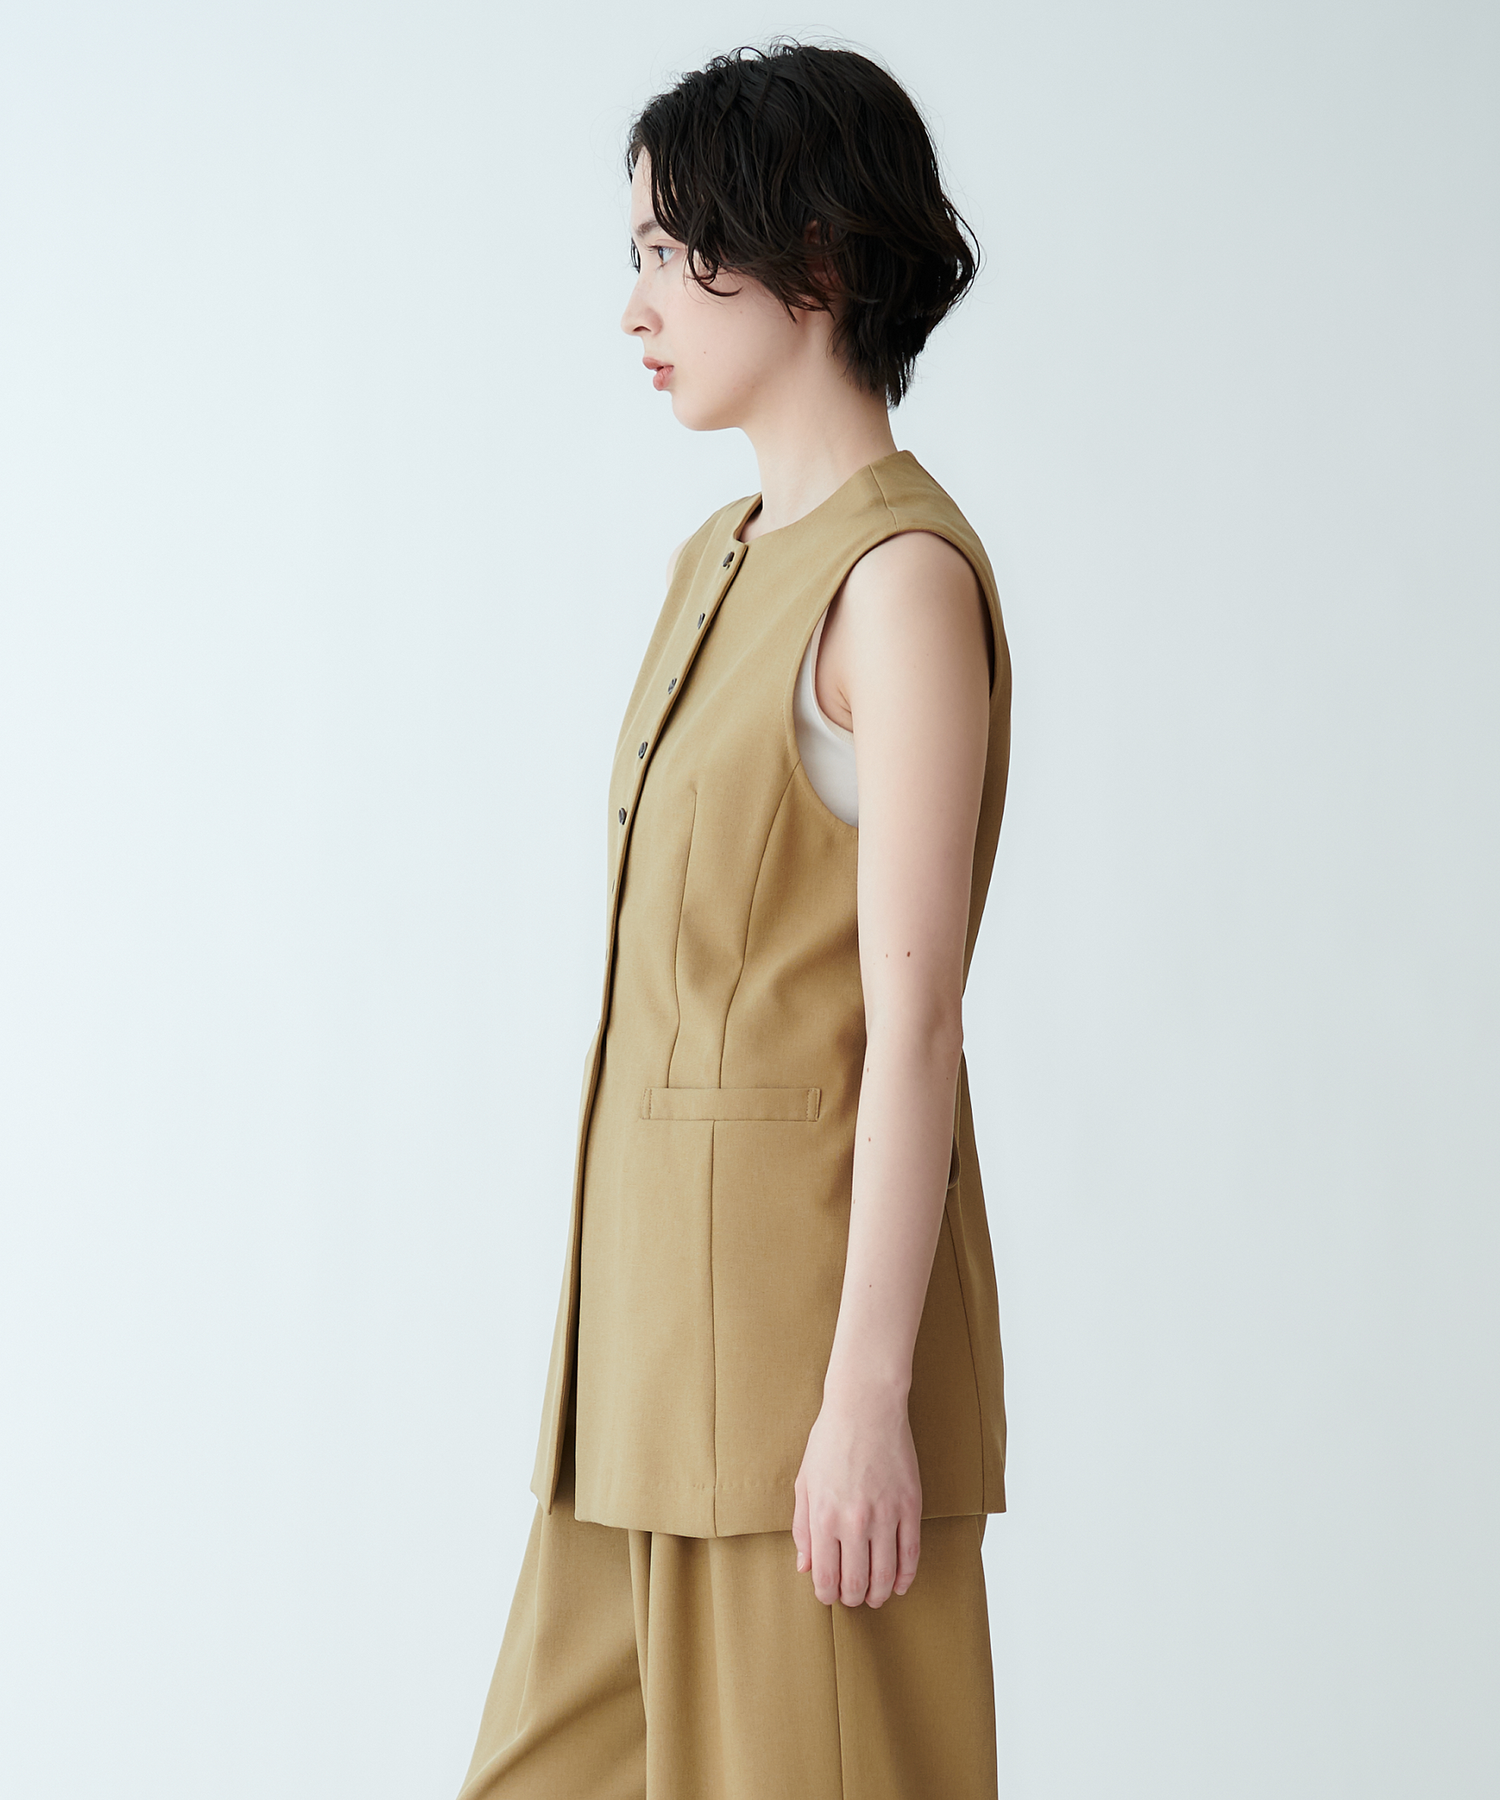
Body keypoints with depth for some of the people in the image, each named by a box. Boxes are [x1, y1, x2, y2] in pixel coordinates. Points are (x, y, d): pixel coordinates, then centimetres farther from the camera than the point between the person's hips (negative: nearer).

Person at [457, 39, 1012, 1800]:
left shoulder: (902, 578, -14)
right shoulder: (721, 561, 14)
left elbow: (913, 1015, -18)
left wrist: (869, 1394, -20)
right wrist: (634, 1325, 19)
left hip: (812, 1268, -9)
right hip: (671, 1273, 9)